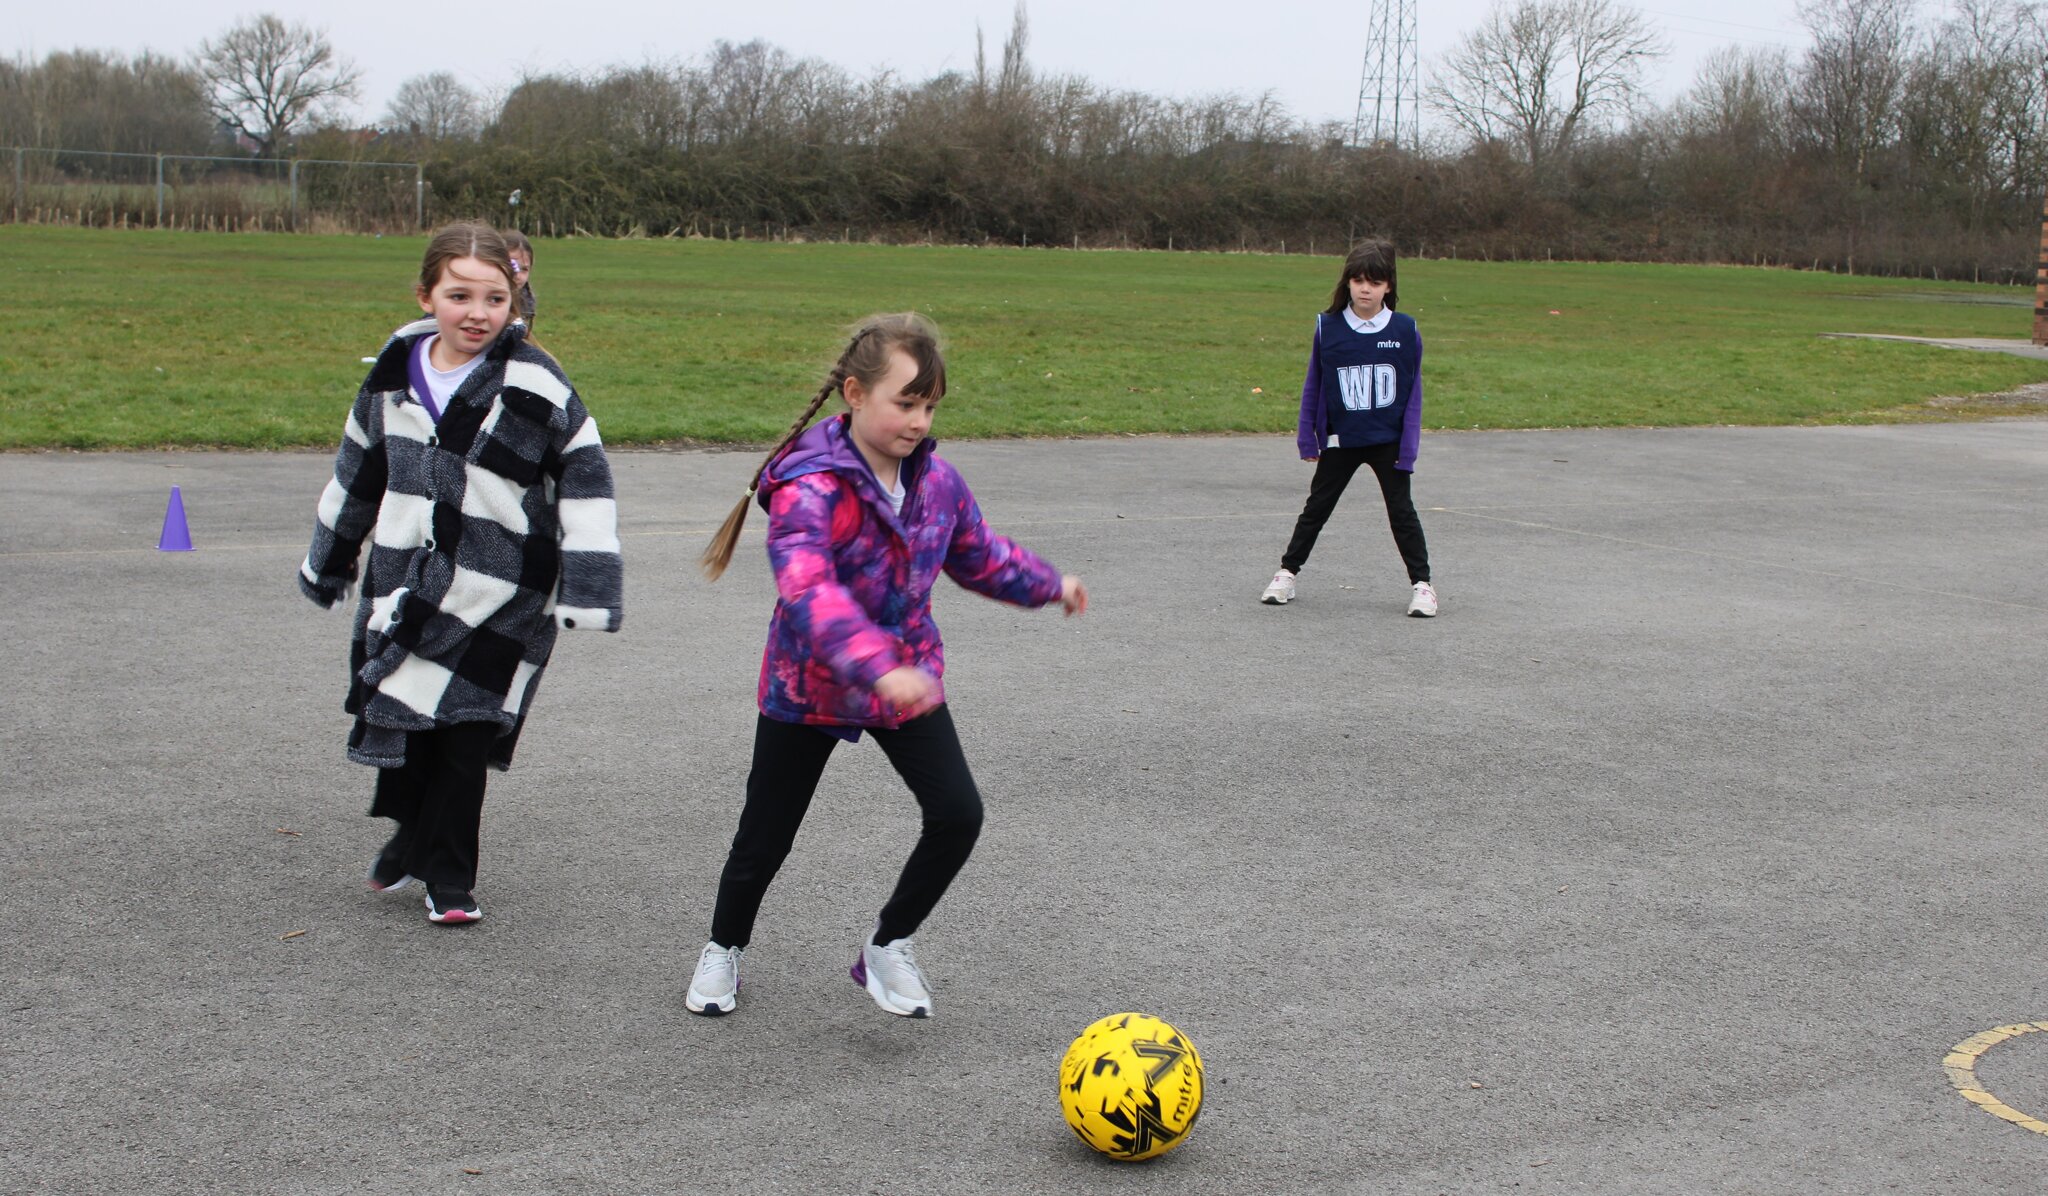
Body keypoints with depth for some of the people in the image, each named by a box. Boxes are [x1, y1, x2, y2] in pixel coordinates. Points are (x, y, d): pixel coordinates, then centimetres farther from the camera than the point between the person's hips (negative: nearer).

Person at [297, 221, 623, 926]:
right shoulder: (393, 376, 4)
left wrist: (587, 589, -12)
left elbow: (586, 479, -7)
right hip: (405, 589, 4)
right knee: (402, 724, 12)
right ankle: (413, 832, 39)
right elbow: (358, 475, 18)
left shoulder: (535, 385, -11)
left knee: (463, 743, 0)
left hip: (498, 603, -4)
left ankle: (447, 877, 19)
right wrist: (327, 563, 28)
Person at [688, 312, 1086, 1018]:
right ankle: (724, 949, 38)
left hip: (909, 679, 5)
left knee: (958, 814, -9)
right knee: (765, 838, 8)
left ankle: (888, 948, 15)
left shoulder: (936, 480, -3)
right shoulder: (810, 486, -26)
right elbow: (808, 588, -41)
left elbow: (979, 556, 17)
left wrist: (1049, 585, 27)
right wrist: (878, 666, -53)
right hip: (808, 687, -5)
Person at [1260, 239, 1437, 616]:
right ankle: (1287, 572, 22)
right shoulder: (1327, 327, -6)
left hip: (1389, 440, -1)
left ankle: (1421, 583, 12)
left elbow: (1413, 392, -2)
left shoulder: (1405, 331, -7)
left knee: (1402, 510, 4)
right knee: (1317, 507, 11)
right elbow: (1313, 386, 2)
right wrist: (1307, 437, 1)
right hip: (1340, 440, 1)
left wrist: (1409, 446, -7)